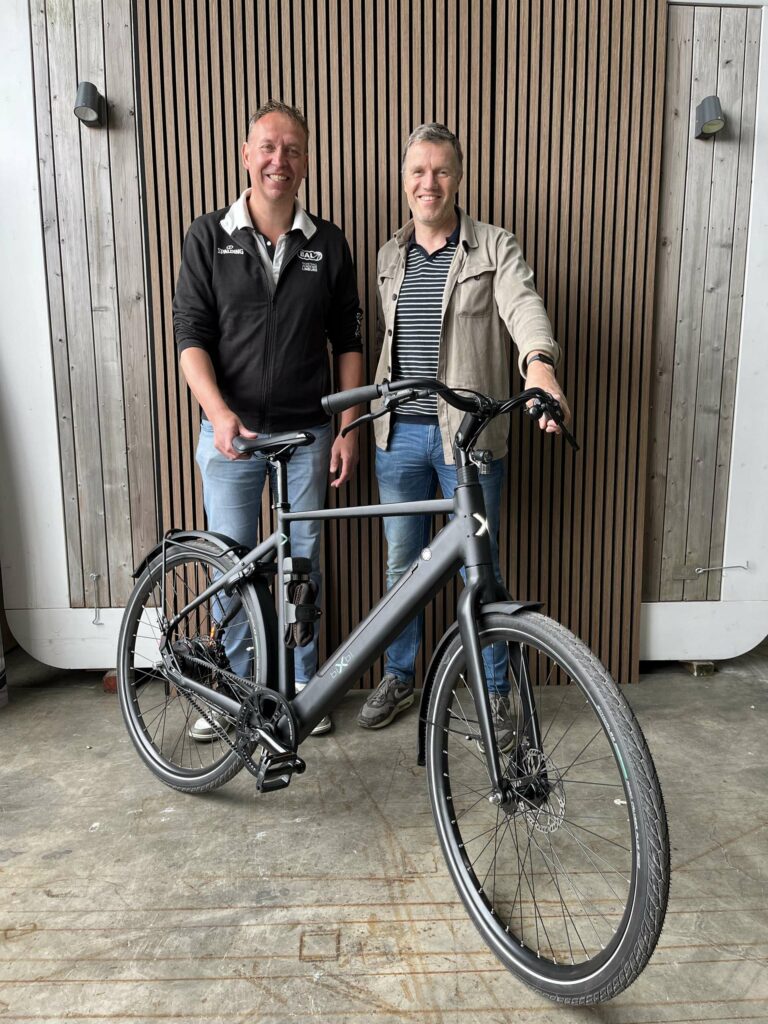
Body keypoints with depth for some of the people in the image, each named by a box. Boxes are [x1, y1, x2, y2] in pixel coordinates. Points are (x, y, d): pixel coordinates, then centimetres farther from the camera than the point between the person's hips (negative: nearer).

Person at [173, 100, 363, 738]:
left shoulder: (328, 244, 4)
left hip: (307, 433, 1)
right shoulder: (209, 237, 1)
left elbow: (348, 344, 6)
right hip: (230, 430, 0)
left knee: (303, 560, 10)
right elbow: (191, 333, -5)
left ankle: (302, 681, 28)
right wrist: (219, 412, -21)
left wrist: (348, 428, 0)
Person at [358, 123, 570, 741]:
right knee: (401, 563, 14)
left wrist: (540, 365, -42)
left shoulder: (495, 248, -2)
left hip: (469, 435, -4)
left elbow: (524, 306, -21)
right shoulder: (389, 256, 13)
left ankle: (495, 691, 25)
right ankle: (399, 678, 32)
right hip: (400, 434, 4)